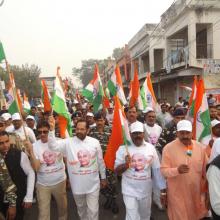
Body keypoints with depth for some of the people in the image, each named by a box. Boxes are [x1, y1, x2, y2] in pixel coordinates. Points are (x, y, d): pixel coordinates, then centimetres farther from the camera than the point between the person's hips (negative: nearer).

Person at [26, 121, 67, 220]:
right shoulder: (34, 146, -11)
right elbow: (36, 168, -19)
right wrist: (31, 152, -28)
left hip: (60, 181, 1)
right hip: (43, 184, -1)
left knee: (63, 206, 21)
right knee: (43, 212, 8)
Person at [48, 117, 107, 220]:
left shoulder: (95, 142, -7)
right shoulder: (68, 142, -8)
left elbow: (100, 161, 2)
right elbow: (53, 146, -22)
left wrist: (103, 177, 8)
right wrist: (52, 128, -35)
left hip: (93, 183, -1)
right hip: (77, 184, 1)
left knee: (93, 209, 6)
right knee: (80, 207, 23)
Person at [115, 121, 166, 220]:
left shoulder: (151, 148, -4)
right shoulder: (123, 148, -10)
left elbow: (157, 169, 1)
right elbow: (117, 171, -7)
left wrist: (163, 188, 2)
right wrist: (126, 164, -26)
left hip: (146, 190, 3)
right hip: (129, 191, -3)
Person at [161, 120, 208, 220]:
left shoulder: (199, 147, -3)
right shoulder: (168, 148, -14)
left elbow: (205, 170, 6)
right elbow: (164, 171, -13)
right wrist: (177, 170, -31)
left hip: (196, 192, 4)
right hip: (177, 193, -3)